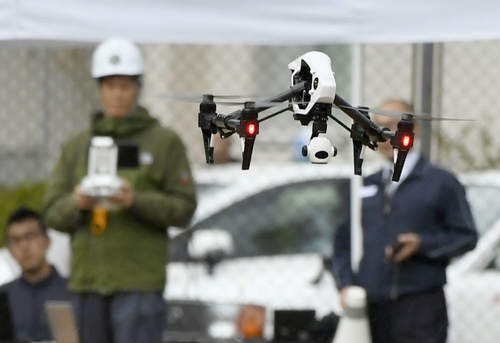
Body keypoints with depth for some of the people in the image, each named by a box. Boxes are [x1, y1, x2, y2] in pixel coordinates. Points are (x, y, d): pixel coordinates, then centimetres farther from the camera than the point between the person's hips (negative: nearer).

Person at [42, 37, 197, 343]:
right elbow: (54, 213, 10)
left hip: (140, 284, -4)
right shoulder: (77, 147, 16)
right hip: (88, 281, 4)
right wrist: (77, 203, -12)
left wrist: (136, 201, -19)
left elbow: (183, 209, -3)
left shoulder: (165, 142, 4)